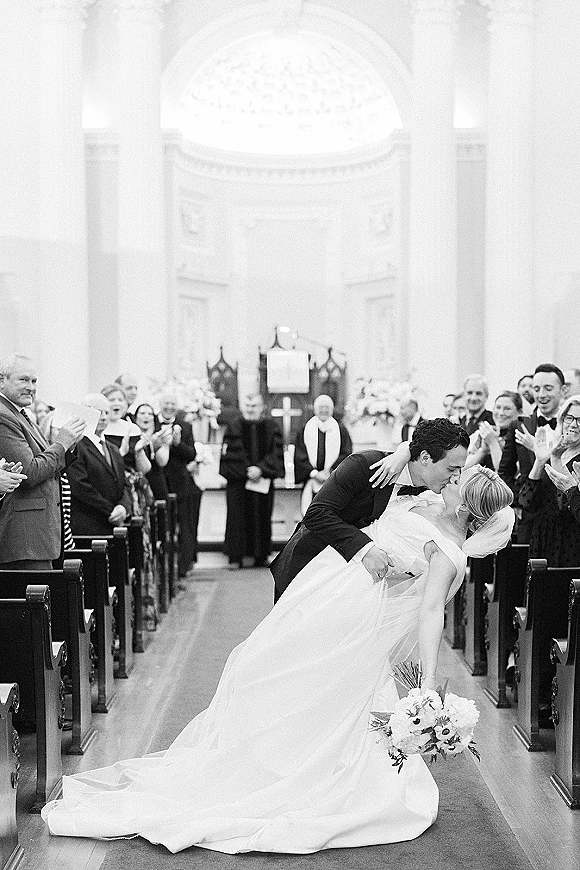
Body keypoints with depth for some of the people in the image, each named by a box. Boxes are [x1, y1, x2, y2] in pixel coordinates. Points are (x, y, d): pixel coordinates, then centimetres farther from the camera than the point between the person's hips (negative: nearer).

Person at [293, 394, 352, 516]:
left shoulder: (340, 430, 7)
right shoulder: (305, 431, 9)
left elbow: (346, 455, 0)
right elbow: (299, 457, 2)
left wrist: (330, 472, -10)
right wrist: (314, 473, -10)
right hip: (311, 483, 1)